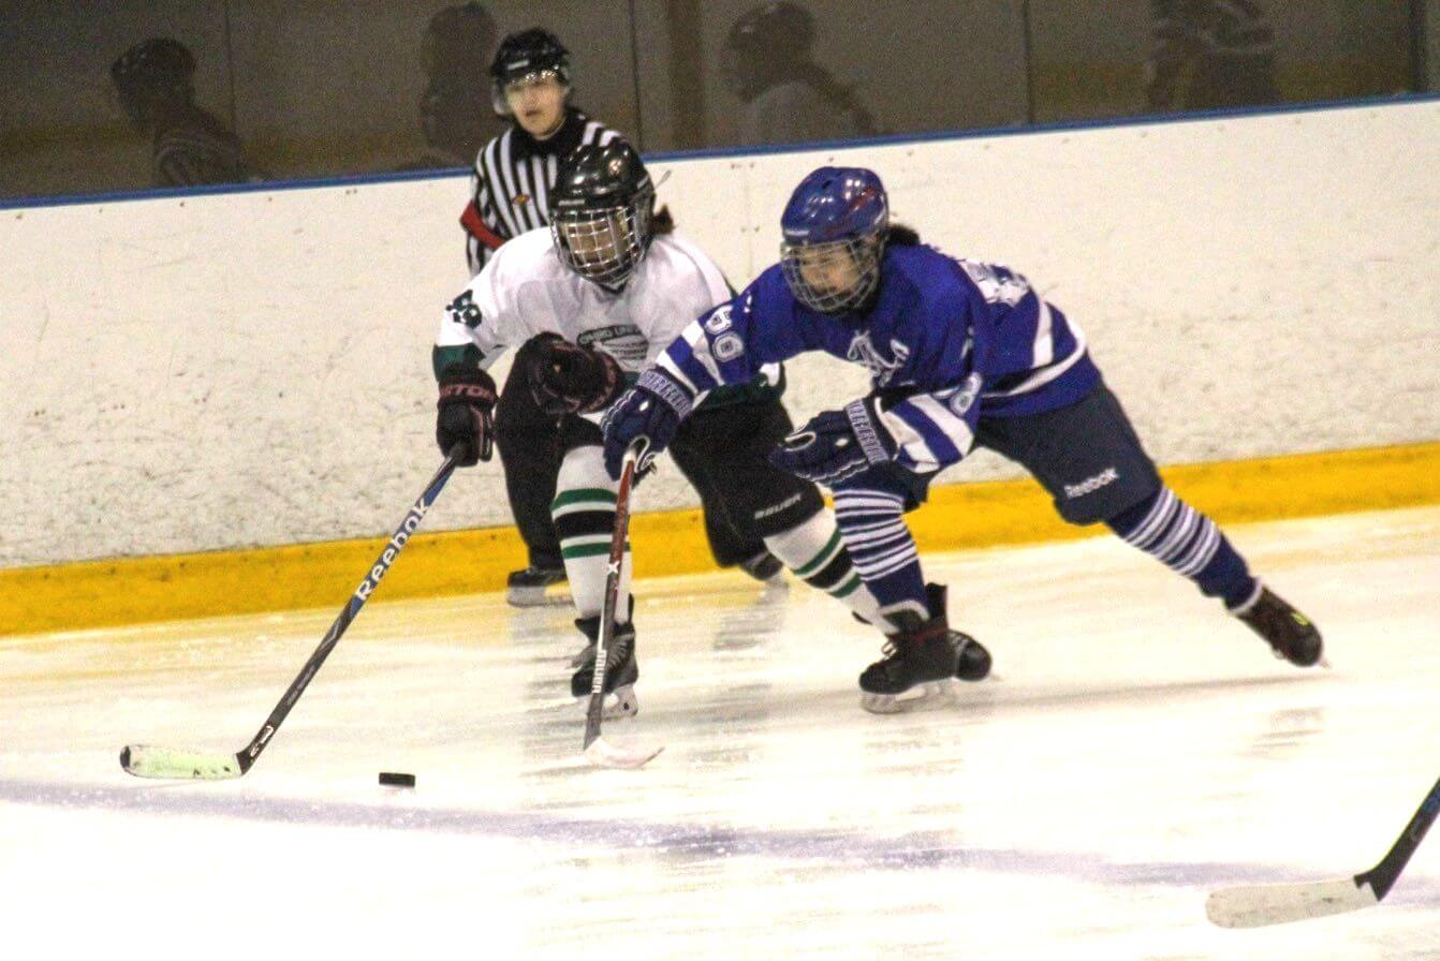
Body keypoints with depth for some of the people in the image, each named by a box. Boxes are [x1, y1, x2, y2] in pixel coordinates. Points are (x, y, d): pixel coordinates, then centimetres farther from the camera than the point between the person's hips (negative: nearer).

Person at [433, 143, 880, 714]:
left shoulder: (680, 276, -39)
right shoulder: (533, 264, -27)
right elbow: (465, 323, -13)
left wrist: (604, 383, -55)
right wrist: (463, 391, -27)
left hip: (729, 386, -4)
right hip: (610, 395, 4)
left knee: (785, 518, -5)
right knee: (582, 490, -22)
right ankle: (611, 642, -14)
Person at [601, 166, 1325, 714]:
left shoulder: (933, 294, -41)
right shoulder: (796, 294, -22)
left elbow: (952, 417, -40)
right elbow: (724, 337, -14)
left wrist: (860, 432, -48)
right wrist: (657, 396, -26)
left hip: (1036, 375, -6)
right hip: (921, 384, 6)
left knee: (1129, 503, -1)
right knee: (861, 484, -17)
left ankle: (1254, 602, 17)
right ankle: (922, 641, -9)